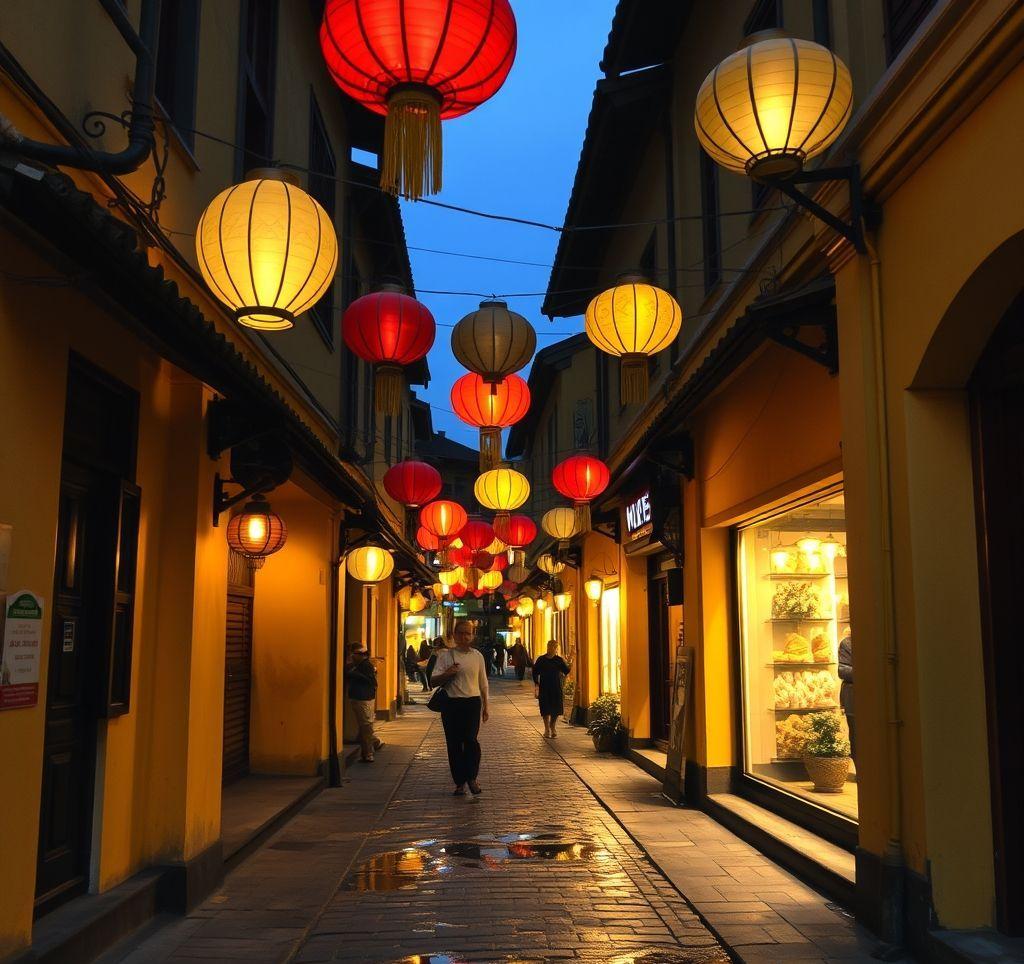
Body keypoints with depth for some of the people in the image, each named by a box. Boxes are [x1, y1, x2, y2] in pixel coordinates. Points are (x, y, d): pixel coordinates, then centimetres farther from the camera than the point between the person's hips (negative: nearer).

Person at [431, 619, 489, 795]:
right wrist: (446, 674, -19)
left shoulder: (477, 656, 10)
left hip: (472, 702, 0)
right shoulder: (446, 655, 4)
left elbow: (483, 683, 17)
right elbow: (433, 681, 0)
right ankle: (460, 782, 14)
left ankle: (472, 778, 0)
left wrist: (485, 706, 17)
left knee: (470, 740, -16)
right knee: (454, 743, 3)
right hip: (451, 703, 0)